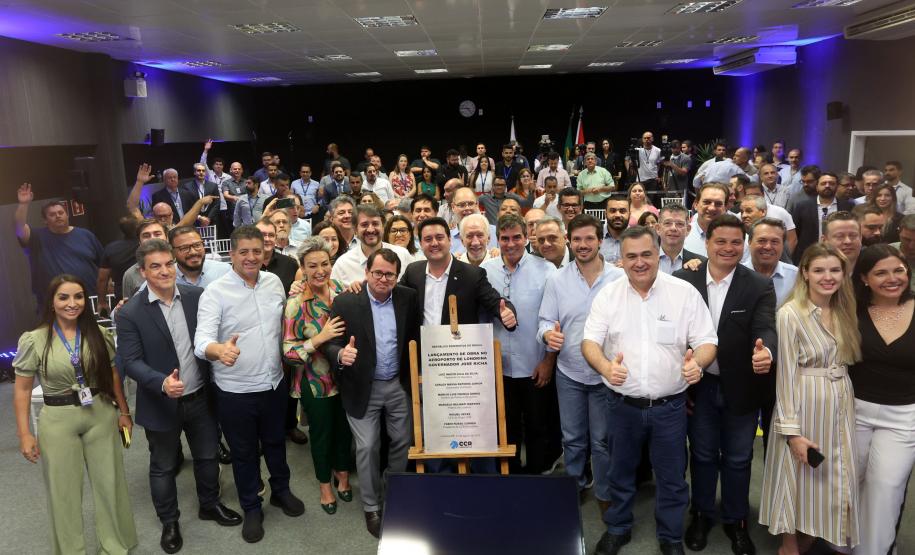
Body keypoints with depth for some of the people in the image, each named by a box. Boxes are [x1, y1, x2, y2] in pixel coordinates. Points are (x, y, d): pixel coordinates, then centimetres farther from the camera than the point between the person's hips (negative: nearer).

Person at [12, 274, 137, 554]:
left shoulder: (99, 334, -1)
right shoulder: (34, 340, -8)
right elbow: (22, 389, -4)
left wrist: (124, 411, 10)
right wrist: (24, 434, -6)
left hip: (101, 415, 2)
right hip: (57, 421, -2)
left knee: (109, 482, 11)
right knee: (64, 489, 11)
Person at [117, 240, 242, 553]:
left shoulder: (197, 296, -5)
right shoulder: (130, 313, -13)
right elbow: (130, 361, -16)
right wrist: (162, 383, -30)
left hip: (200, 397, 3)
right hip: (161, 405, -2)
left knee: (207, 456, 20)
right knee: (163, 467, 16)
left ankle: (210, 505, 44)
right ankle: (169, 522, 37)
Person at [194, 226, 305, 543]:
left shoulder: (274, 282, -1)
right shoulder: (215, 292, -17)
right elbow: (201, 341, -27)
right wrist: (220, 350, -48)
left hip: (274, 383, 4)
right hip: (235, 391, -4)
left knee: (275, 442, 23)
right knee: (244, 452, 15)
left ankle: (281, 491, 47)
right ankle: (252, 509, 35)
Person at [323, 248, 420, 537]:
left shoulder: (408, 298, -4)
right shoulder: (345, 302, -12)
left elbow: (417, 336, 3)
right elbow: (330, 343, -12)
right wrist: (341, 355, -33)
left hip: (399, 385, 3)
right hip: (363, 388, -2)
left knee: (403, 441, 15)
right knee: (367, 448, 7)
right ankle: (371, 507, 26)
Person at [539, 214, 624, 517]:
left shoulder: (620, 278, -7)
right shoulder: (556, 280, -1)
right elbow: (545, 321, 1)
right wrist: (549, 333, -21)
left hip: (606, 372, -2)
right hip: (569, 372, 2)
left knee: (602, 440, 10)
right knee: (572, 438, 15)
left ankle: (605, 495, 30)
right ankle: (573, 488, 35)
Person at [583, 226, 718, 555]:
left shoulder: (685, 293, -6)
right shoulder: (607, 295, -3)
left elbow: (707, 341, -4)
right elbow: (589, 341, -6)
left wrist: (698, 361, -27)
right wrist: (605, 367, -27)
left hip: (670, 405, -1)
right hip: (622, 403, 1)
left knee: (672, 477, 13)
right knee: (621, 471, 18)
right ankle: (618, 528, 39)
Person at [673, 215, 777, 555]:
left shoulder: (759, 286, -9)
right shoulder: (683, 281, -7)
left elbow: (765, 329, -21)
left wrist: (765, 351, -44)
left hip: (741, 388, 0)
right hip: (699, 386, 1)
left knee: (738, 459, 17)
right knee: (702, 455, 18)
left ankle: (736, 520, 38)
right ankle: (702, 514, 39)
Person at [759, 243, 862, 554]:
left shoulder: (844, 311, 5)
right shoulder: (790, 314, -15)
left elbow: (847, 361, 12)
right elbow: (786, 375, -15)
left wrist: (844, 398, -1)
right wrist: (792, 430, -17)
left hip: (840, 406, 6)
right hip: (804, 407, -6)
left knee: (832, 481, 16)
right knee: (798, 479, 8)